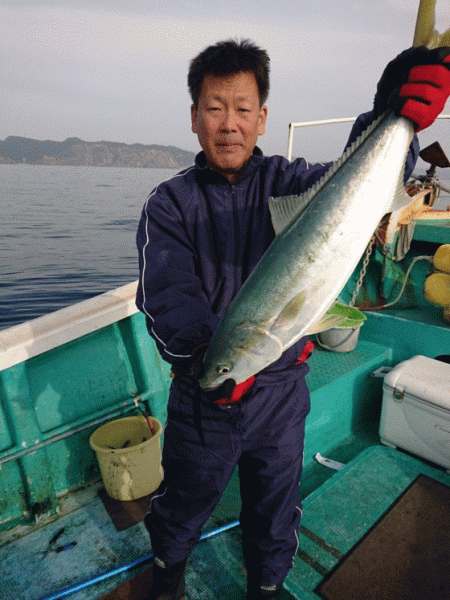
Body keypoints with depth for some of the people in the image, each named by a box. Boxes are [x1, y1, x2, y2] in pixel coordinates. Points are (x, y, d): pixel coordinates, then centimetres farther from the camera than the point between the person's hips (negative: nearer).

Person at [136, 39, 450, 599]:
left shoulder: (287, 182, -4)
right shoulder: (170, 202, -6)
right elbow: (167, 291, -21)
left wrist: (391, 121, -43)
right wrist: (202, 351, -40)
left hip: (280, 390, 1)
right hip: (203, 395, 0)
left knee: (275, 506, 23)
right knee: (186, 497, 24)